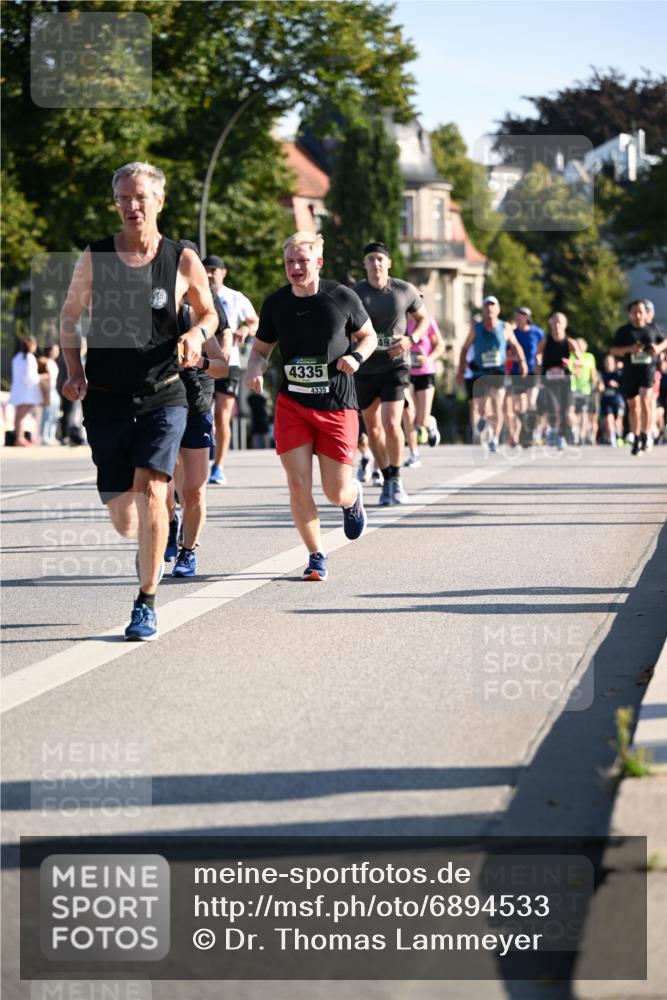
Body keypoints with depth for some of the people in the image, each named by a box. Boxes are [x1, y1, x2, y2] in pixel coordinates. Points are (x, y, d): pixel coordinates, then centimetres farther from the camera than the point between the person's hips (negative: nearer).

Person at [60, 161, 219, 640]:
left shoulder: (182, 260, -2)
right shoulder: (94, 258, 1)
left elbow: (209, 312, 13)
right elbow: (70, 315, 14)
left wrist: (196, 334, -10)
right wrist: (75, 370, 0)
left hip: (163, 397, -2)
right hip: (106, 399, 2)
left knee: (150, 489, -22)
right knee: (123, 520, 4)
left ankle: (147, 605, -12)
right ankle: (153, 551, 42)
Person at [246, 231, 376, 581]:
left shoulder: (342, 297, -6)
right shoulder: (275, 303, -1)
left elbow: (368, 336, 8)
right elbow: (261, 348, 12)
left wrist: (355, 357, -13)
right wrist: (255, 369, -11)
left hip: (337, 405, -1)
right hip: (291, 404, 1)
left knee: (336, 493, 2)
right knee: (298, 485, -8)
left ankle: (354, 496, 40)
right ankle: (316, 556, 11)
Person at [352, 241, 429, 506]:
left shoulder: (405, 291, -3)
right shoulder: (353, 294, -4)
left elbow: (423, 318, 11)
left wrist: (411, 339, -8)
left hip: (395, 365, -2)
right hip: (364, 368, 2)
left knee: (391, 424, -16)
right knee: (373, 428, 9)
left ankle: (396, 480, 2)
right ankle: (387, 482, 26)